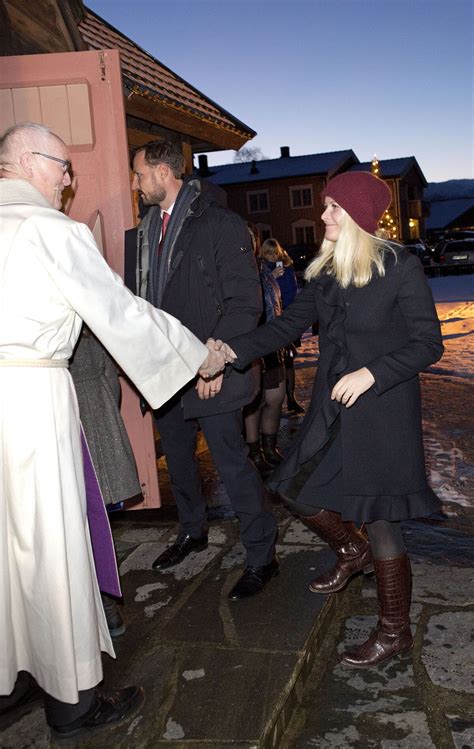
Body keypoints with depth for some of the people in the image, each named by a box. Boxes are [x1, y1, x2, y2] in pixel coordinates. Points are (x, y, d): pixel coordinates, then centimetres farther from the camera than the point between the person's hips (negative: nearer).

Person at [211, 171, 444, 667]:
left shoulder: (400, 268, -13)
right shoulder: (324, 271, 5)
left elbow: (428, 343, -11)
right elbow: (291, 323, 4)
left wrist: (369, 374, -22)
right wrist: (234, 350, -8)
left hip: (381, 410, -7)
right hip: (331, 408, 7)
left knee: (377, 517, -1)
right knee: (298, 489, 12)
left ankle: (394, 632, 20)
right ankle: (352, 553, 42)